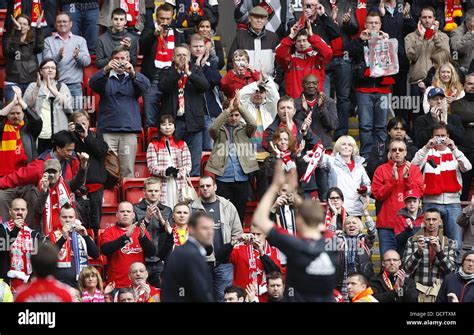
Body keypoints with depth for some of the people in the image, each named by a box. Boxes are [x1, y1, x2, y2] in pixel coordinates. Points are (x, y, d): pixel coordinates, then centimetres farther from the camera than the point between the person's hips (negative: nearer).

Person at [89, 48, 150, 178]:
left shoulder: (133, 77, 16)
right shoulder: (106, 78, 13)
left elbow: (146, 85, -5)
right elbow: (92, 83, -7)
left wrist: (133, 73, -24)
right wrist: (106, 69, -25)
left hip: (129, 130, 1)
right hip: (108, 130, -1)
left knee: (128, 169, -2)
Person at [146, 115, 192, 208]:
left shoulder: (182, 144, 14)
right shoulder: (153, 145, 9)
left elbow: (188, 165, 6)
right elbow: (151, 166, -2)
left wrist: (178, 172, -14)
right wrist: (165, 171, -19)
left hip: (179, 185, 2)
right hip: (161, 185, -2)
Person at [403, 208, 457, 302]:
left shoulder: (449, 243, 8)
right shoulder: (412, 241, 7)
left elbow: (450, 269, -2)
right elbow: (407, 269, 0)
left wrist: (438, 251, -16)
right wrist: (419, 252, -16)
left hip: (439, 290, 0)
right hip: (417, 289, 0)